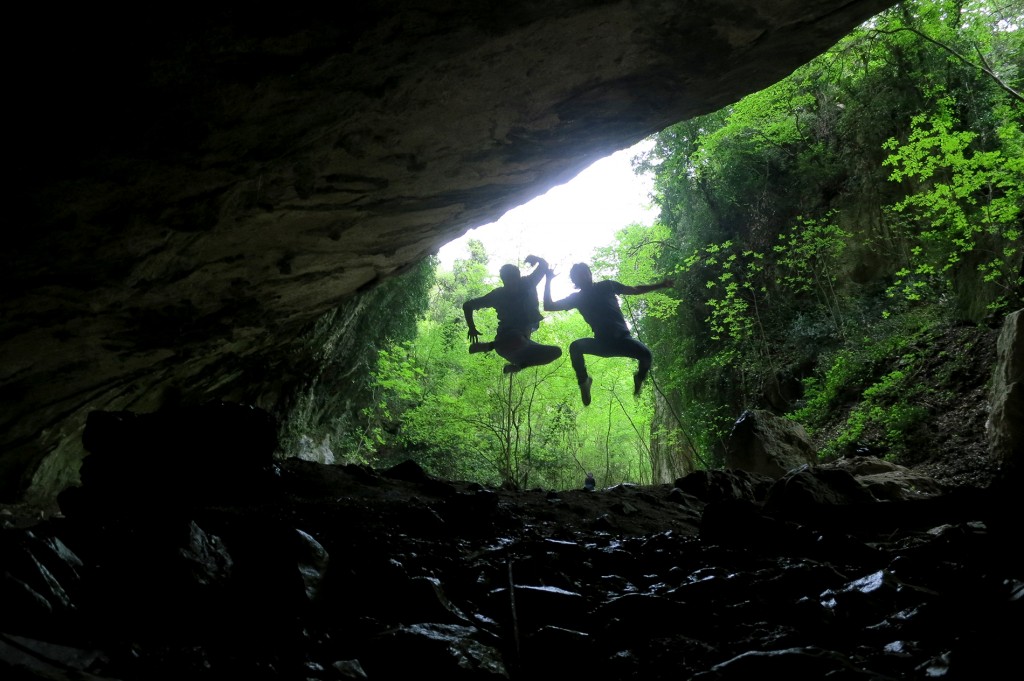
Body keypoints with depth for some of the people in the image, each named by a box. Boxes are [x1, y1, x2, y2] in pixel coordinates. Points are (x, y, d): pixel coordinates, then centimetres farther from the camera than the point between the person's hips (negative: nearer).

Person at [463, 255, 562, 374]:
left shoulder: (526, 284, 0)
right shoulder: (498, 294, -5)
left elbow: (544, 265, 6)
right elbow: (468, 305, 4)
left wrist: (535, 259, -18)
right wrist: (472, 328, -8)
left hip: (522, 342, 6)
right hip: (505, 342, -5)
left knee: (556, 351, -8)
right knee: (519, 339, -41)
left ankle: (517, 365, 4)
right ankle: (486, 346, -13)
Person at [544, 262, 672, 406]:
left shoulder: (607, 286, 6)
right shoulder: (577, 298, 7)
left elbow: (635, 290, 14)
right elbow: (549, 306, 4)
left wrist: (661, 285, 9)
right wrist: (548, 281, -2)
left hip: (622, 338, 0)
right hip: (602, 342, 0)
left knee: (645, 353, -30)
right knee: (575, 346, -29)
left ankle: (639, 379, 5)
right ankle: (584, 382, -7)